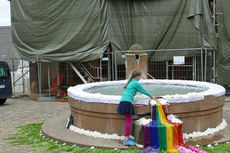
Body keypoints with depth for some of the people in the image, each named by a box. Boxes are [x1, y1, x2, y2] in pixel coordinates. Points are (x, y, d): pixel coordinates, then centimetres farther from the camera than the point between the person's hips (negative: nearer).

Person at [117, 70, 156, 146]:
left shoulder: (131, 82, 24)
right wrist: (151, 96, 20)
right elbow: (143, 91, 7)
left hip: (123, 102, 9)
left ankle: (127, 138, 9)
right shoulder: (136, 83, -2)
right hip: (127, 102, -9)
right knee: (129, 120, -11)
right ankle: (126, 140, -15)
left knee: (128, 120, 9)